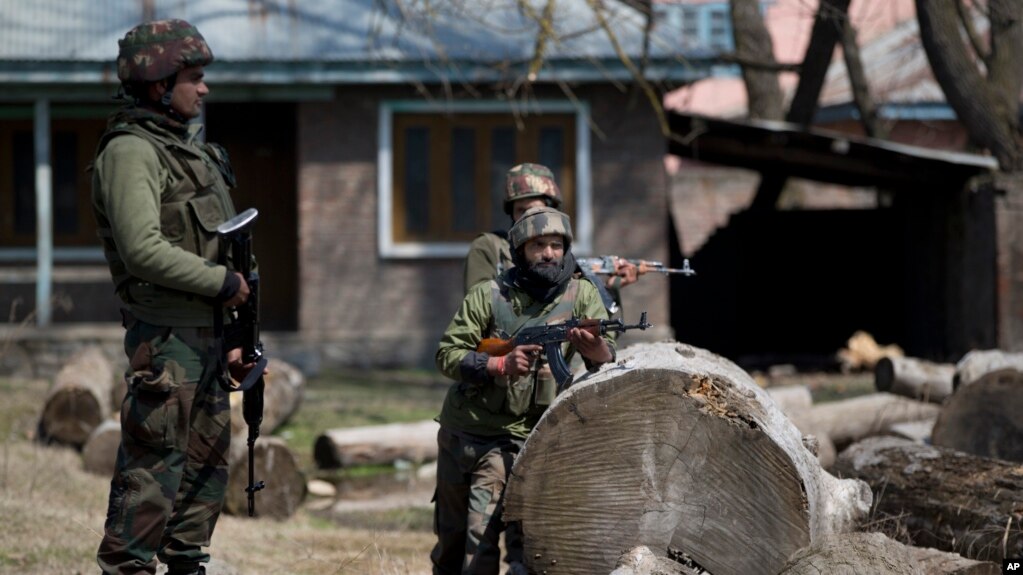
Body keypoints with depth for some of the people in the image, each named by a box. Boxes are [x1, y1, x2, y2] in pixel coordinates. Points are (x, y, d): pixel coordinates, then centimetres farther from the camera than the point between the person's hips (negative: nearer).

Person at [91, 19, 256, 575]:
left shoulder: (187, 147, 18)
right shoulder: (130, 152, -13)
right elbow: (143, 249, -24)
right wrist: (224, 282, -17)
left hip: (206, 336, 10)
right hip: (166, 336, -9)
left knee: (206, 465, 13)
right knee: (154, 467, -9)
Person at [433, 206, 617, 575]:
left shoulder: (580, 295, -4)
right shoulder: (489, 296, -5)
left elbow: (607, 360, -13)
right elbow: (447, 355, -8)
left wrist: (596, 347, -38)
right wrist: (501, 365, -25)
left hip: (512, 437, -2)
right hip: (459, 430, 2)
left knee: (480, 540, -17)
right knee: (450, 538, 15)